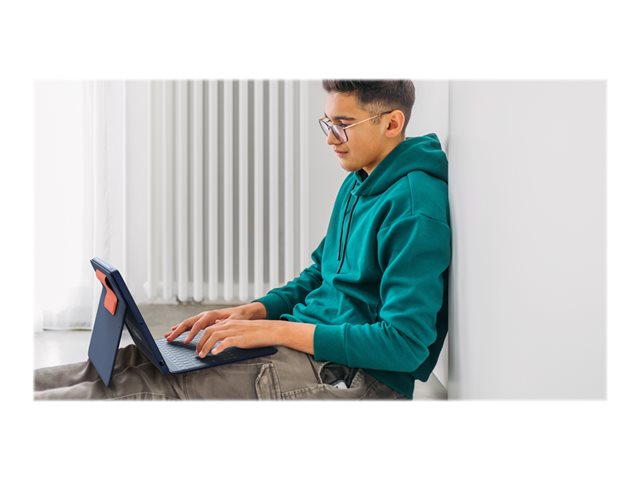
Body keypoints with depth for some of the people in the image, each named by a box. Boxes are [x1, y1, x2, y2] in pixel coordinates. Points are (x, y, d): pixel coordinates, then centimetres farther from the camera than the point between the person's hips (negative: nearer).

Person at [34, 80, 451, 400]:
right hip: (302, 339, 9)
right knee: (123, 363, -1)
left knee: (147, 387, -15)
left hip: (351, 373, -8)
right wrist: (252, 311, 3)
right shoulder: (357, 184, 12)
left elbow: (405, 344, -24)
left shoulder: (415, 208, -20)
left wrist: (275, 329, -21)